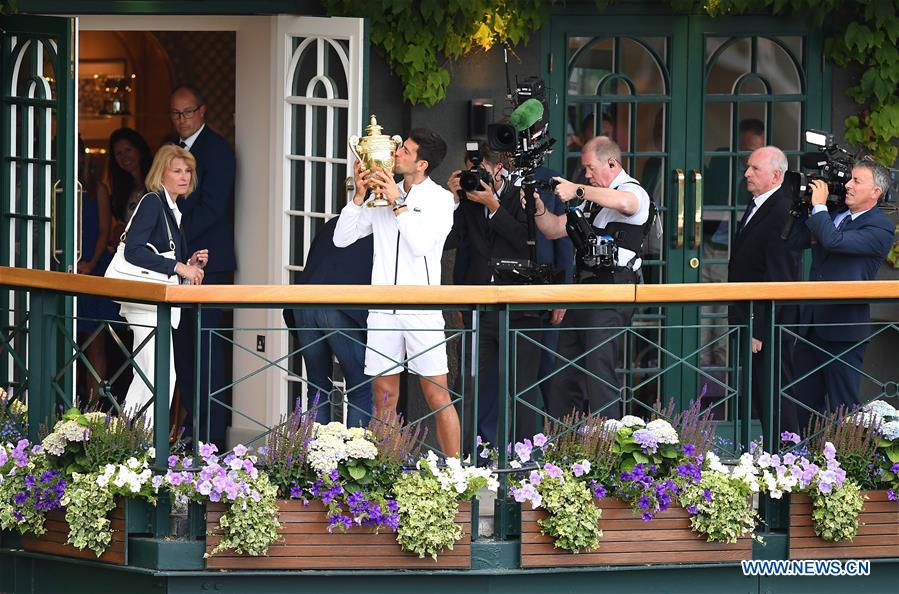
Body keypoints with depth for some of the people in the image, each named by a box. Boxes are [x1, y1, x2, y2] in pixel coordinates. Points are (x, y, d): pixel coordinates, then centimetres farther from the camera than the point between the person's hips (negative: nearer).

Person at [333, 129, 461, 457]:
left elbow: (421, 244, -16)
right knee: (384, 399, 5)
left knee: (438, 398, -4)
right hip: (383, 309, 4)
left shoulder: (441, 199, -1)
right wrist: (359, 196, -3)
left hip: (422, 308, -4)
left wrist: (399, 203, -16)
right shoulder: (382, 196, 11)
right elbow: (342, 238, 8)